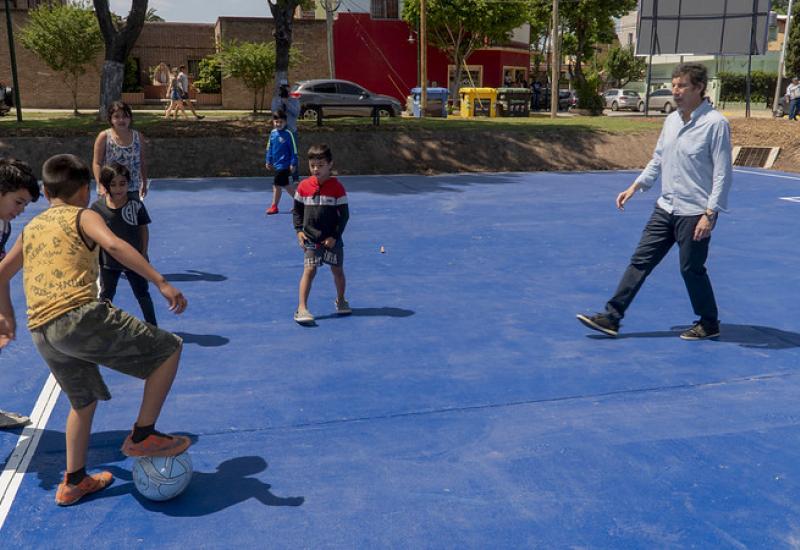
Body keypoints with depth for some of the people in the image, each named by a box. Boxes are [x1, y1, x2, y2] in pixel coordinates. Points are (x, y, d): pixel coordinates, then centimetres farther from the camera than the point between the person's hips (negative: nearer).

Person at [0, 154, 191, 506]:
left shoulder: (30, 228, 25)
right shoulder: (83, 217, 5)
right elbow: (114, 245, -16)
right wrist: (161, 283, -23)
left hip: (41, 332, 8)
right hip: (80, 317, -8)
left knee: (84, 400, 28)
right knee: (168, 348, 3)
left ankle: (73, 483, 36)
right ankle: (142, 436, 3)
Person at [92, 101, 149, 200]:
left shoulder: (138, 137, 2)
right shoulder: (104, 137, -7)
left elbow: (142, 163, 11)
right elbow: (97, 164, -7)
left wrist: (144, 184, 13)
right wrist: (101, 185, -16)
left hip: (132, 189, 3)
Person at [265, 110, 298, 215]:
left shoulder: (288, 134, -13)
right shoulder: (273, 133, 5)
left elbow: (294, 149, -10)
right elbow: (269, 148, 15)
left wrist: (293, 164, -10)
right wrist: (268, 160, 14)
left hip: (284, 164, -7)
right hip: (276, 164, 7)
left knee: (277, 185, -5)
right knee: (285, 184, 13)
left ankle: (274, 207, 11)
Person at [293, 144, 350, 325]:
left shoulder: (337, 187, -8)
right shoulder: (304, 186, -1)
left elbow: (344, 214, -6)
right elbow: (297, 210, 10)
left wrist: (335, 236, -11)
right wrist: (299, 230, -3)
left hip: (332, 239, 0)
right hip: (311, 238, 0)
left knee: (337, 270, 12)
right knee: (309, 270, -9)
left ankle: (341, 300, 35)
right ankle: (302, 309, -9)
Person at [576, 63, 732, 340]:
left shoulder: (715, 123, -13)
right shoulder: (671, 120, 9)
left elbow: (723, 174, -14)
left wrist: (710, 214, -19)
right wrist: (635, 187, 11)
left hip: (695, 213, -7)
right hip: (665, 208, 7)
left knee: (692, 269, 4)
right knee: (640, 261, 4)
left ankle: (709, 324, 25)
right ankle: (611, 317, 8)